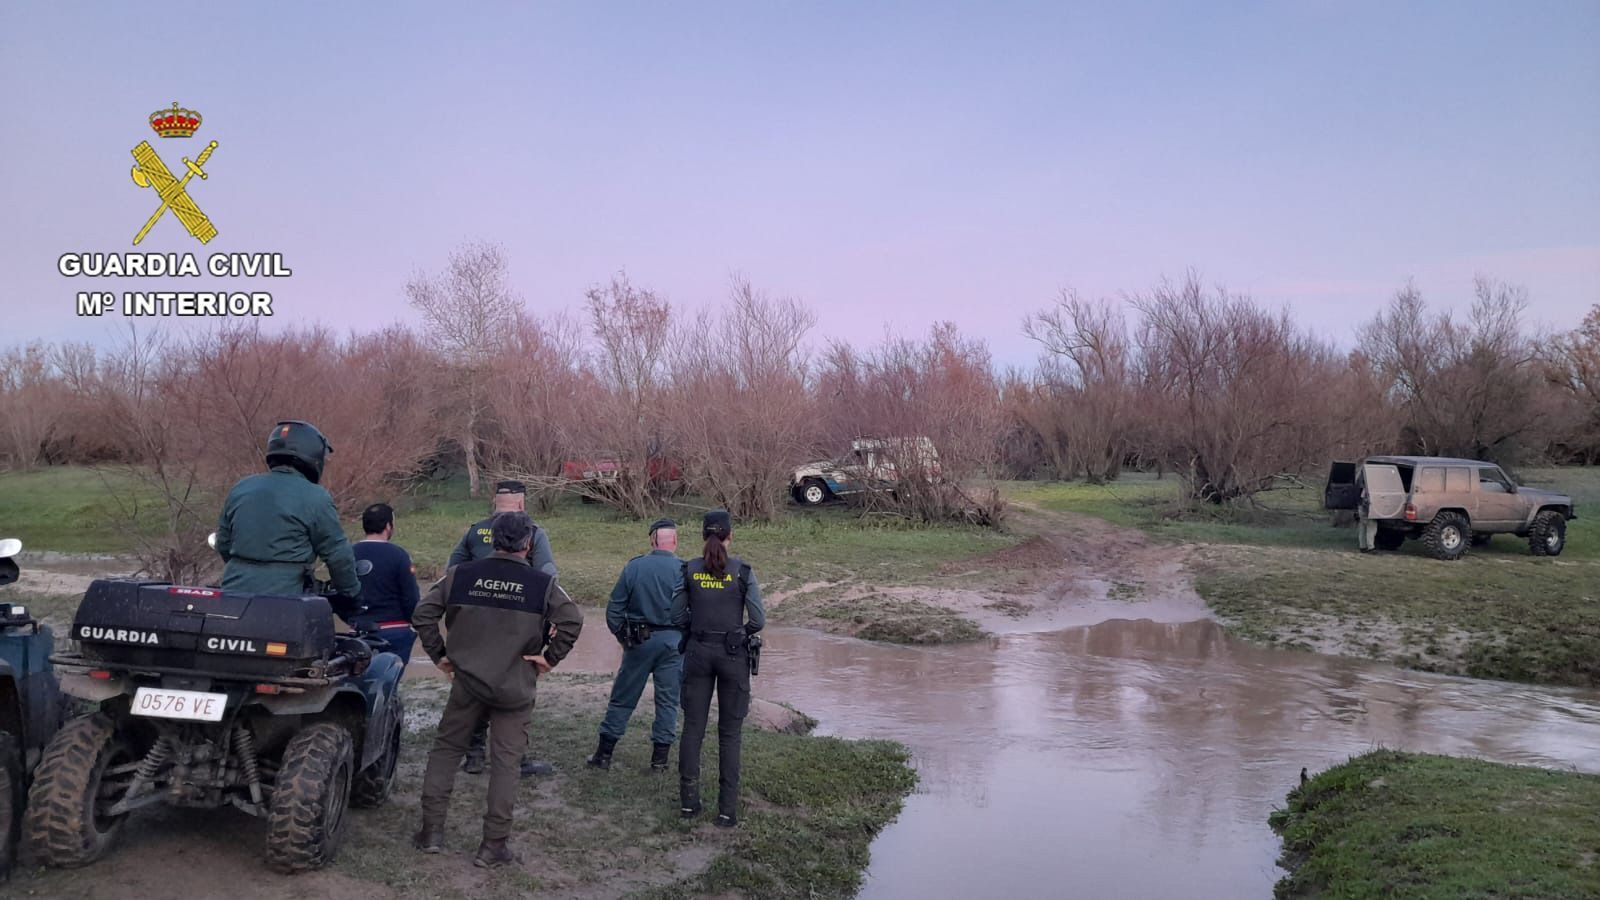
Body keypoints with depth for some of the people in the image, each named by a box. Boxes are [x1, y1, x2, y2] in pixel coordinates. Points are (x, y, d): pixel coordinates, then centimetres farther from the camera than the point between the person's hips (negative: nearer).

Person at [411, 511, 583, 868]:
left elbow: (423, 614, -2)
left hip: (467, 680, 2)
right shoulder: (542, 584, -6)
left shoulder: (460, 575, -1)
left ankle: (432, 831, 19)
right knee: (505, 762, 6)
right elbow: (572, 620, -17)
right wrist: (550, 657, -7)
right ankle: (494, 845, 9)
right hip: (515, 688, -1)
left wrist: (439, 655, 7)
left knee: (446, 749, 18)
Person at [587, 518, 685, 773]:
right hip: (673, 641, -1)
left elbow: (614, 607, 0)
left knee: (622, 698, 12)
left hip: (639, 640, 1)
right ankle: (660, 758, 13)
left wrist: (622, 637, 13)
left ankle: (604, 754, 17)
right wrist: (688, 640, 6)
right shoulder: (683, 570, -9)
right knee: (668, 701, 10)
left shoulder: (634, 567, -3)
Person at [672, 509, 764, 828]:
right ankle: (728, 808, 5)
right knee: (730, 732, 5)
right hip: (733, 655, -2)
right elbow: (758, 620, -10)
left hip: (698, 652, 2)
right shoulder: (742, 571, -9)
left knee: (693, 727, 11)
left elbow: (677, 616, 1)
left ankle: (689, 801, 15)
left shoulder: (689, 570, -1)